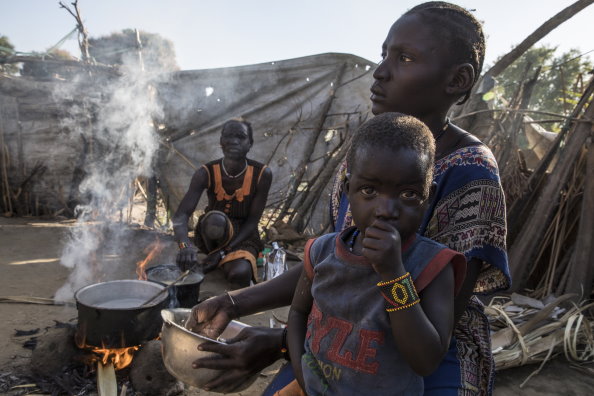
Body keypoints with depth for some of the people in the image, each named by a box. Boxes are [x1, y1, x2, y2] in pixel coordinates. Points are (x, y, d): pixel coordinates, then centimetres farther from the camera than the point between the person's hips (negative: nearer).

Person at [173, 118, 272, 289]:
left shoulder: (262, 174, -18)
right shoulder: (206, 173, -18)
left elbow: (252, 221, -15)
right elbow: (181, 215, -26)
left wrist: (223, 252, -25)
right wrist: (185, 245, -48)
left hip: (242, 237, -1)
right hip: (211, 235, 1)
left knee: (240, 273, -34)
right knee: (214, 220, -36)